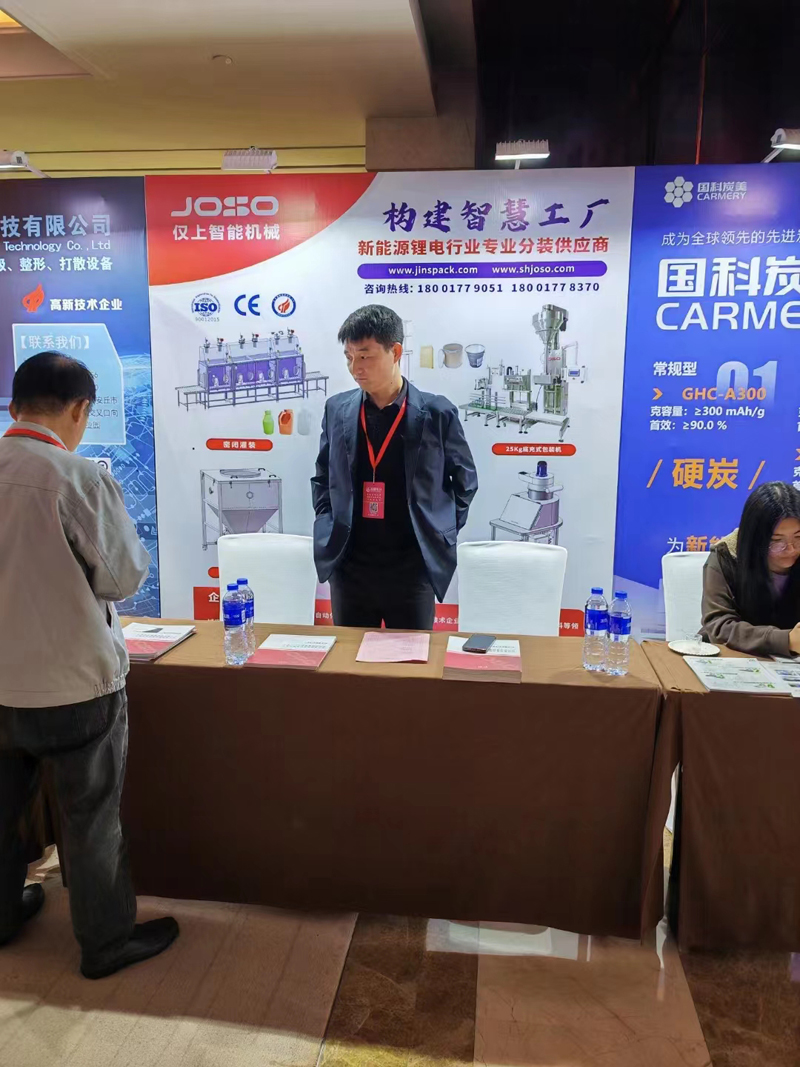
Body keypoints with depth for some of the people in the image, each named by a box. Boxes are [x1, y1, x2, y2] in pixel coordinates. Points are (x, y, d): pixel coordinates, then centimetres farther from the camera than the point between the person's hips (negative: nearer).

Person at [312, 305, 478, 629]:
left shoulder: (437, 413, -6)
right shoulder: (337, 410, 3)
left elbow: (465, 480, 7)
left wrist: (442, 533, -1)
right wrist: (327, 527, 4)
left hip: (413, 570, -2)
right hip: (349, 568, 3)